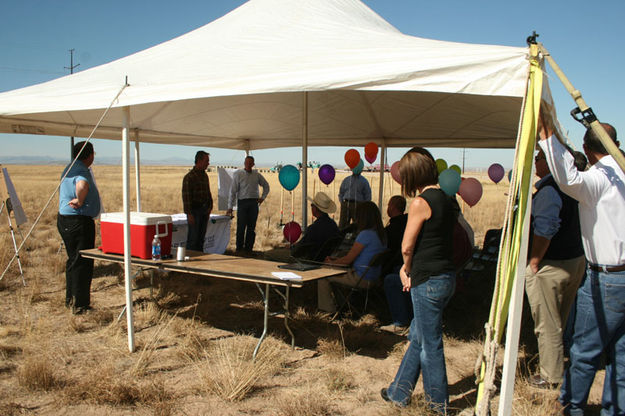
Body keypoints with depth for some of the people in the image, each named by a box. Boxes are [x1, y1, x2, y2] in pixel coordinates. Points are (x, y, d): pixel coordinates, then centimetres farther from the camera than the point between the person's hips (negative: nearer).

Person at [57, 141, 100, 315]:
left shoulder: (69, 168, 12)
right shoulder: (82, 171, -19)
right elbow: (83, 185, -41)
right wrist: (80, 200, -27)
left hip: (64, 220, 10)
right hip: (79, 221, -10)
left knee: (73, 260, 19)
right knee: (83, 263, -3)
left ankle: (70, 299, 29)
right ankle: (80, 305, 1)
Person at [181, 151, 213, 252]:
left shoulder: (205, 175, 12)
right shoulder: (189, 177, -12)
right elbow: (186, 196, -16)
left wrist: (209, 207, 14)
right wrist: (189, 214, -20)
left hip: (204, 210, 7)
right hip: (194, 210, -7)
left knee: (201, 237, 11)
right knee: (193, 237, -5)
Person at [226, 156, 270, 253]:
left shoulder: (257, 175, 8)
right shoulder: (238, 174, -1)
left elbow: (266, 186, 24)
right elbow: (233, 191, -4)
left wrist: (263, 197, 12)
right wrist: (230, 207, -8)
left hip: (254, 203, 3)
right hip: (242, 202, -3)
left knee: (251, 227, 4)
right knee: (241, 227, -5)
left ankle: (248, 248, 12)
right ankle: (239, 248, 3)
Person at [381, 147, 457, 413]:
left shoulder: (420, 203, -17)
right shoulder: (445, 199, 9)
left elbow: (407, 246, -12)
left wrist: (407, 269, 8)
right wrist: (409, 269, 7)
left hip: (428, 281, -9)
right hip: (446, 278, 9)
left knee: (430, 345, 6)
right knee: (418, 337, 19)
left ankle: (439, 403, 22)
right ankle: (399, 393, 32)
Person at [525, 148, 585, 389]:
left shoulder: (548, 189, -20)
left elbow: (544, 229, -28)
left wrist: (534, 261, -19)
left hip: (551, 266, -9)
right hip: (577, 260, 9)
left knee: (547, 325, 5)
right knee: (564, 321, 21)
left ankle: (551, 378, 17)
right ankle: (561, 369, 34)